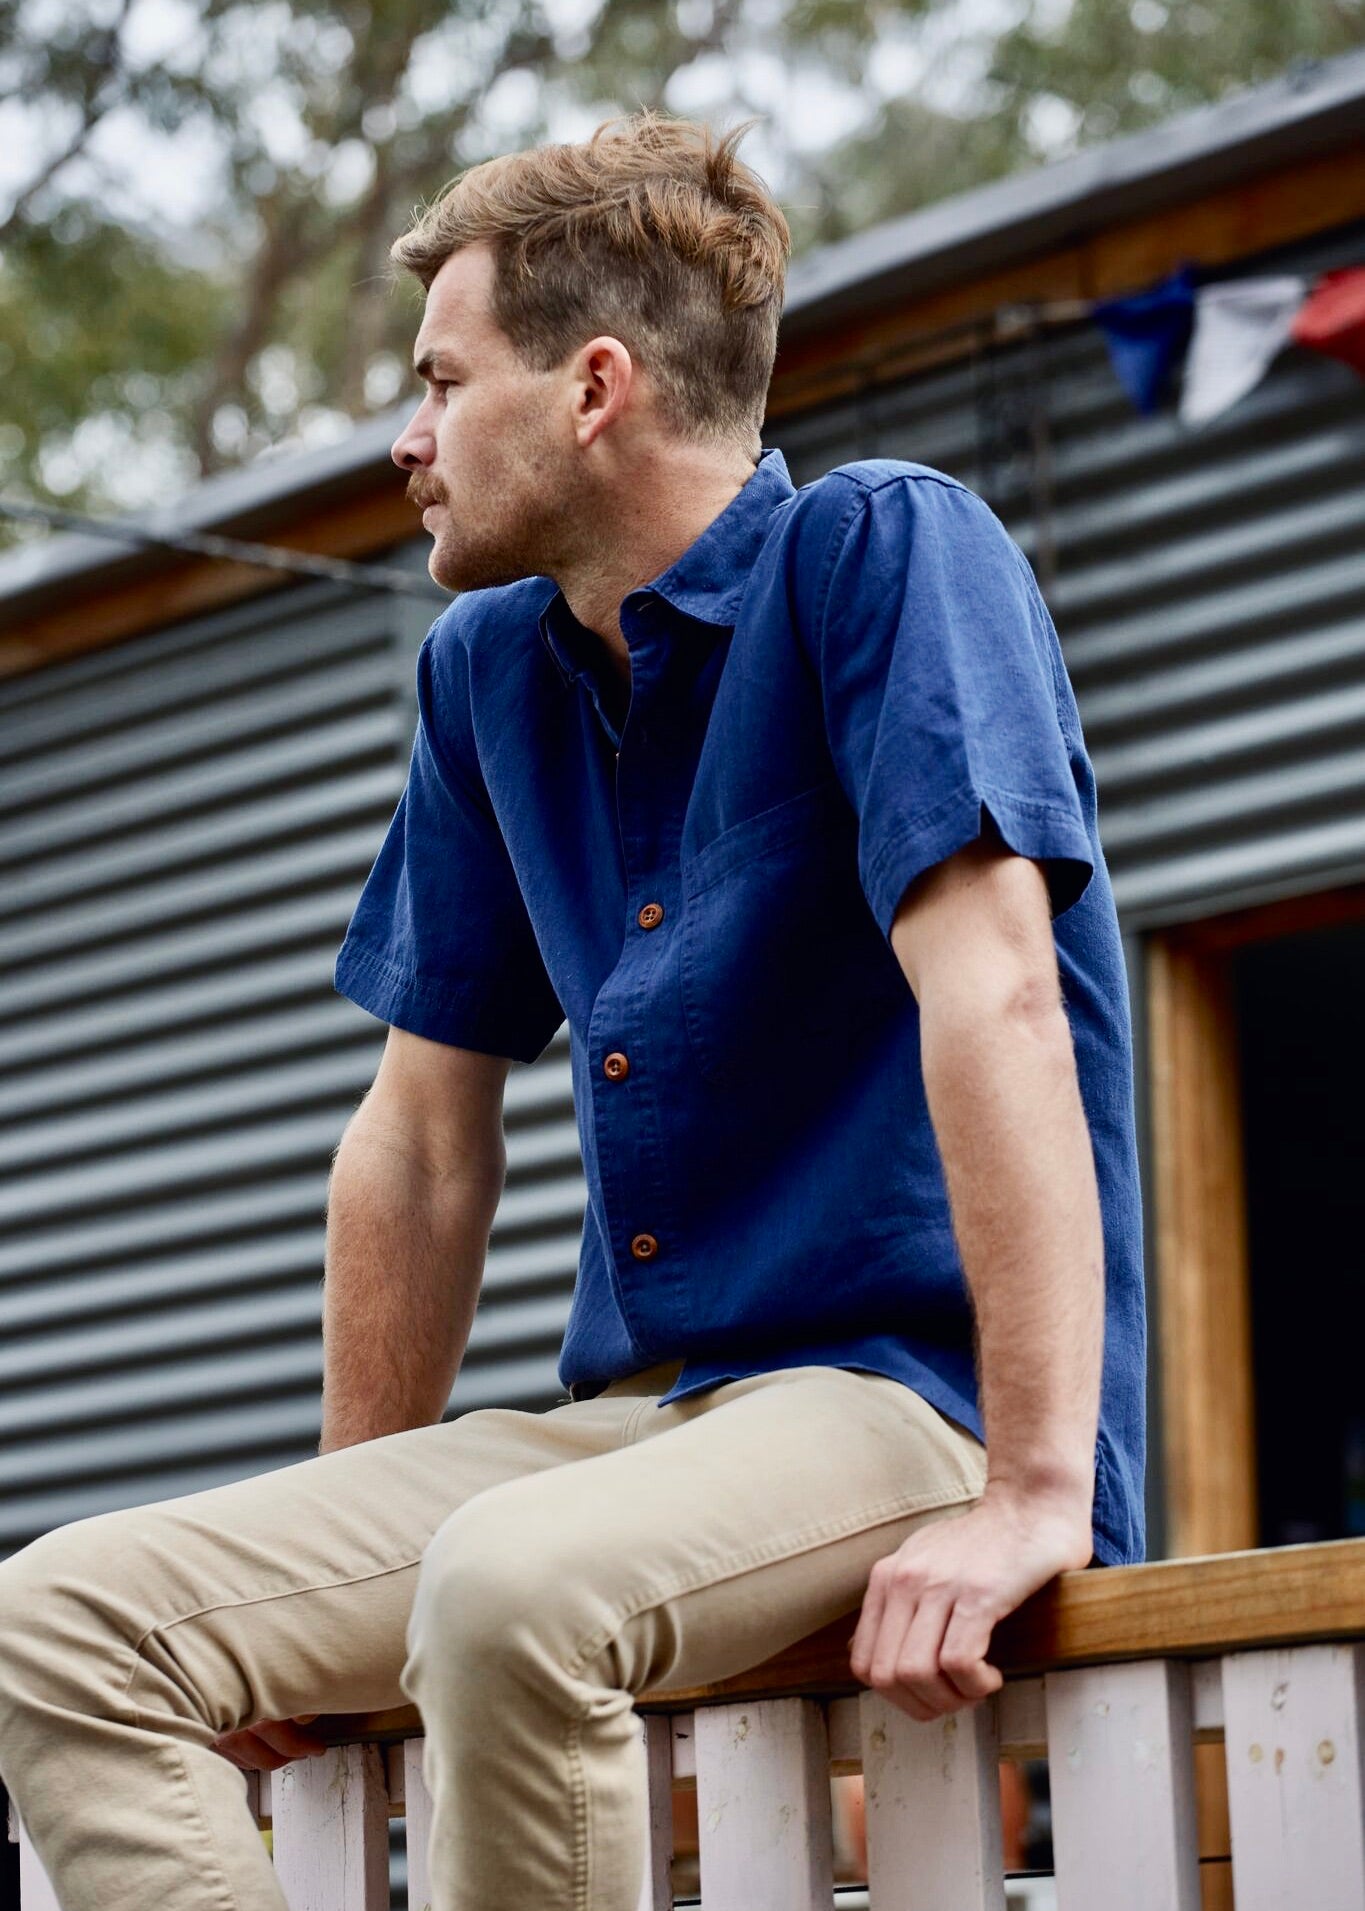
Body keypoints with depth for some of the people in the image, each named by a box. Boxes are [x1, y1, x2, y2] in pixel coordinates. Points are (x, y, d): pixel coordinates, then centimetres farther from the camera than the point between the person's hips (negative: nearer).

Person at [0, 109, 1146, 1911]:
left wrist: (1035, 1491, -28)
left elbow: (995, 998, -20)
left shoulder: (881, 550, -9)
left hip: (911, 1391, -7)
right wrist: (328, 1573, 19)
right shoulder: (488, 676, 14)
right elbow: (426, 1139, 19)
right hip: (642, 1411, 8)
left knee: (508, 1588, -37)